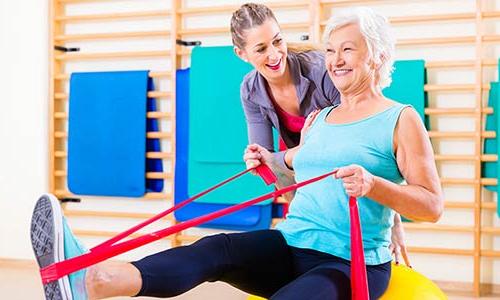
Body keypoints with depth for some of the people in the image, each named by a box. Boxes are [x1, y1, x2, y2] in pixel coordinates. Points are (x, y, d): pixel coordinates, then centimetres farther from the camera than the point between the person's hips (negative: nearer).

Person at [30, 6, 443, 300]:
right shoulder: (317, 120, 17)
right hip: (290, 248, 6)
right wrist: (270, 162, 9)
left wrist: (372, 184, -23)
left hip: (354, 266, -5)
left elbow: (432, 206, -7)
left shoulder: (402, 120, 0)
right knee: (216, 250, -24)